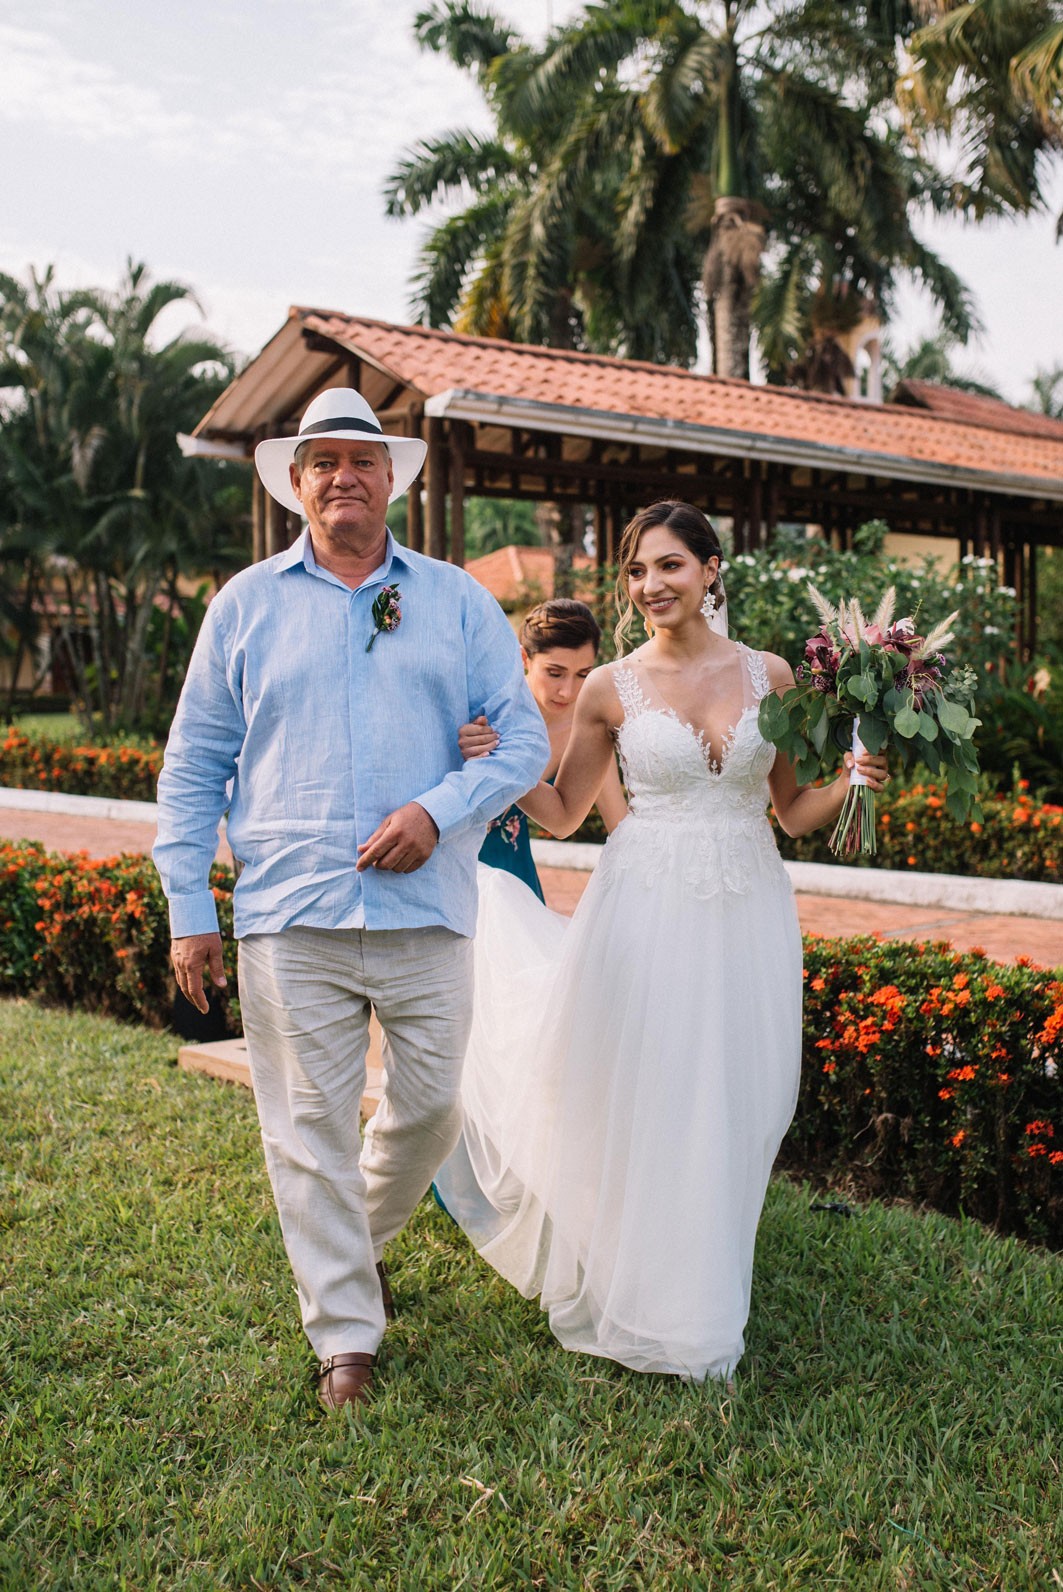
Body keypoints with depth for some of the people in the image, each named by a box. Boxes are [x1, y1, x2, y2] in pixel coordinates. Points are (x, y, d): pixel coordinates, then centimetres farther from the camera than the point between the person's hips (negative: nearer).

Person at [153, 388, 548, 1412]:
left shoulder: (456, 601, 9)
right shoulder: (245, 606, 9)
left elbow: (525, 738, 6)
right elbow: (193, 768, 10)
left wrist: (440, 809, -11)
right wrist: (188, 908, 4)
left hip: (425, 910, 1)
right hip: (289, 915, -1)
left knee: (432, 1110, 8)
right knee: (309, 1125, 2)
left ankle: (357, 1240, 39)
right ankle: (345, 1334, 17)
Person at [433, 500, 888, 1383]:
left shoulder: (769, 674, 4)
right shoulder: (611, 689, 0)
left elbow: (795, 812, 11)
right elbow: (562, 813, 8)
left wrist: (855, 779, -8)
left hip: (748, 915, 2)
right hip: (646, 912, -2)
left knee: (733, 1106, 9)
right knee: (640, 1103, 4)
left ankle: (703, 1302, 31)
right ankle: (642, 1301, 26)